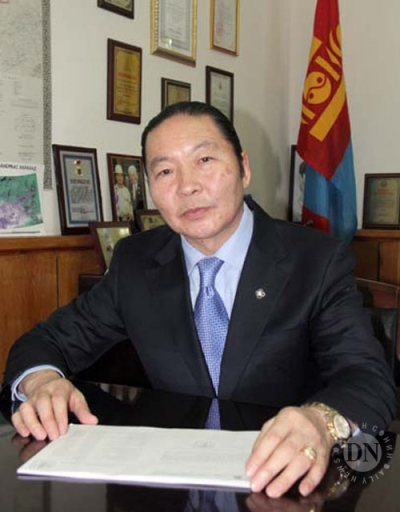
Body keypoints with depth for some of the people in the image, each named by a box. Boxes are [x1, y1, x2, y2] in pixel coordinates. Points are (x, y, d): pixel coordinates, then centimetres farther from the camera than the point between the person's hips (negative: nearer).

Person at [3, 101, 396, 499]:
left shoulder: (319, 261, -8)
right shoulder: (135, 262, 1)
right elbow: (47, 341, 6)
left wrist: (323, 421, -39)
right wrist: (42, 381, -19)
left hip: (279, 484, -2)